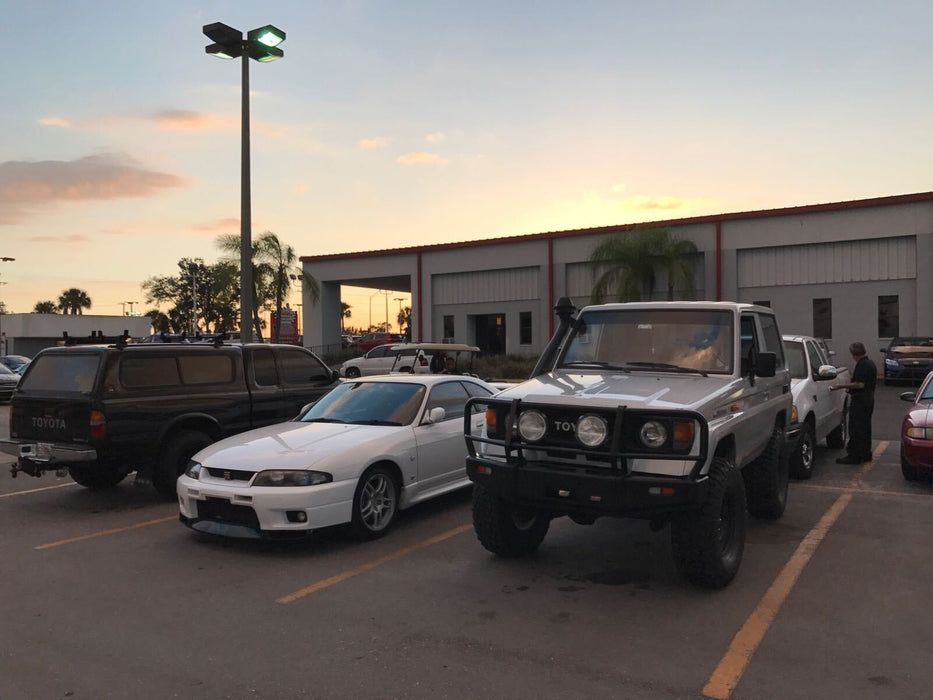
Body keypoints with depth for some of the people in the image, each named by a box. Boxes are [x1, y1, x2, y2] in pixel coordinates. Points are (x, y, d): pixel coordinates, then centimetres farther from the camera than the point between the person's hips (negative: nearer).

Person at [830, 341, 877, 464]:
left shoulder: (861, 365, -18)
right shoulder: (870, 363, 15)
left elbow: (860, 384, -24)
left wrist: (842, 386, -20)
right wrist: (850, 387, 26)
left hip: (859, 401, -11)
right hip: (869, 399, 11)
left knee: (855, 429, -8)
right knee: (865, 428, 16)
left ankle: (854, 456, -7)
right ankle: (866, 454, 23)